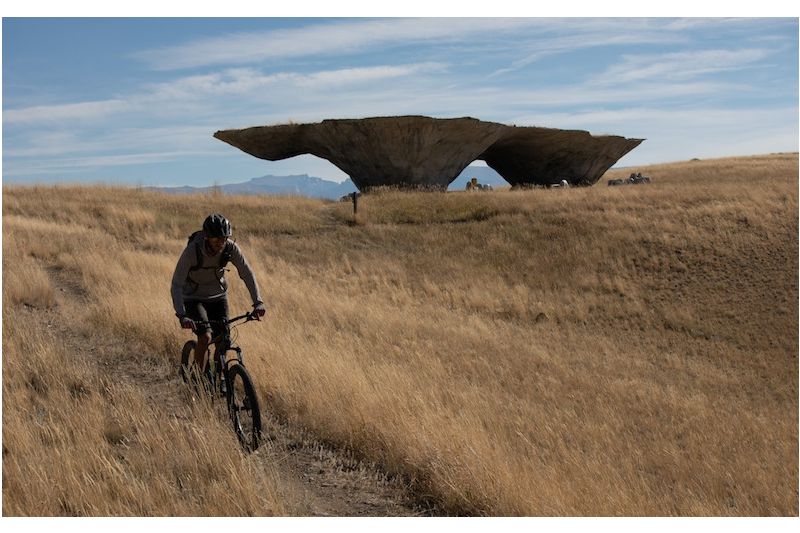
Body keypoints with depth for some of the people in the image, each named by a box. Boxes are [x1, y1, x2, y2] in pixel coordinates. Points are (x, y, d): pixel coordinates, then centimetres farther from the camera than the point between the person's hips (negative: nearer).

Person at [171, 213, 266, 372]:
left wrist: (258, 302, -28)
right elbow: (176, 285, -32)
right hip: (194, 298, -3)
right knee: (205, 337, -23)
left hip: (218, 296, 3)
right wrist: (182, 315, -43)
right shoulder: (192, 250, -31)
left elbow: (247, 274, -15)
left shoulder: (231, 248, -21)